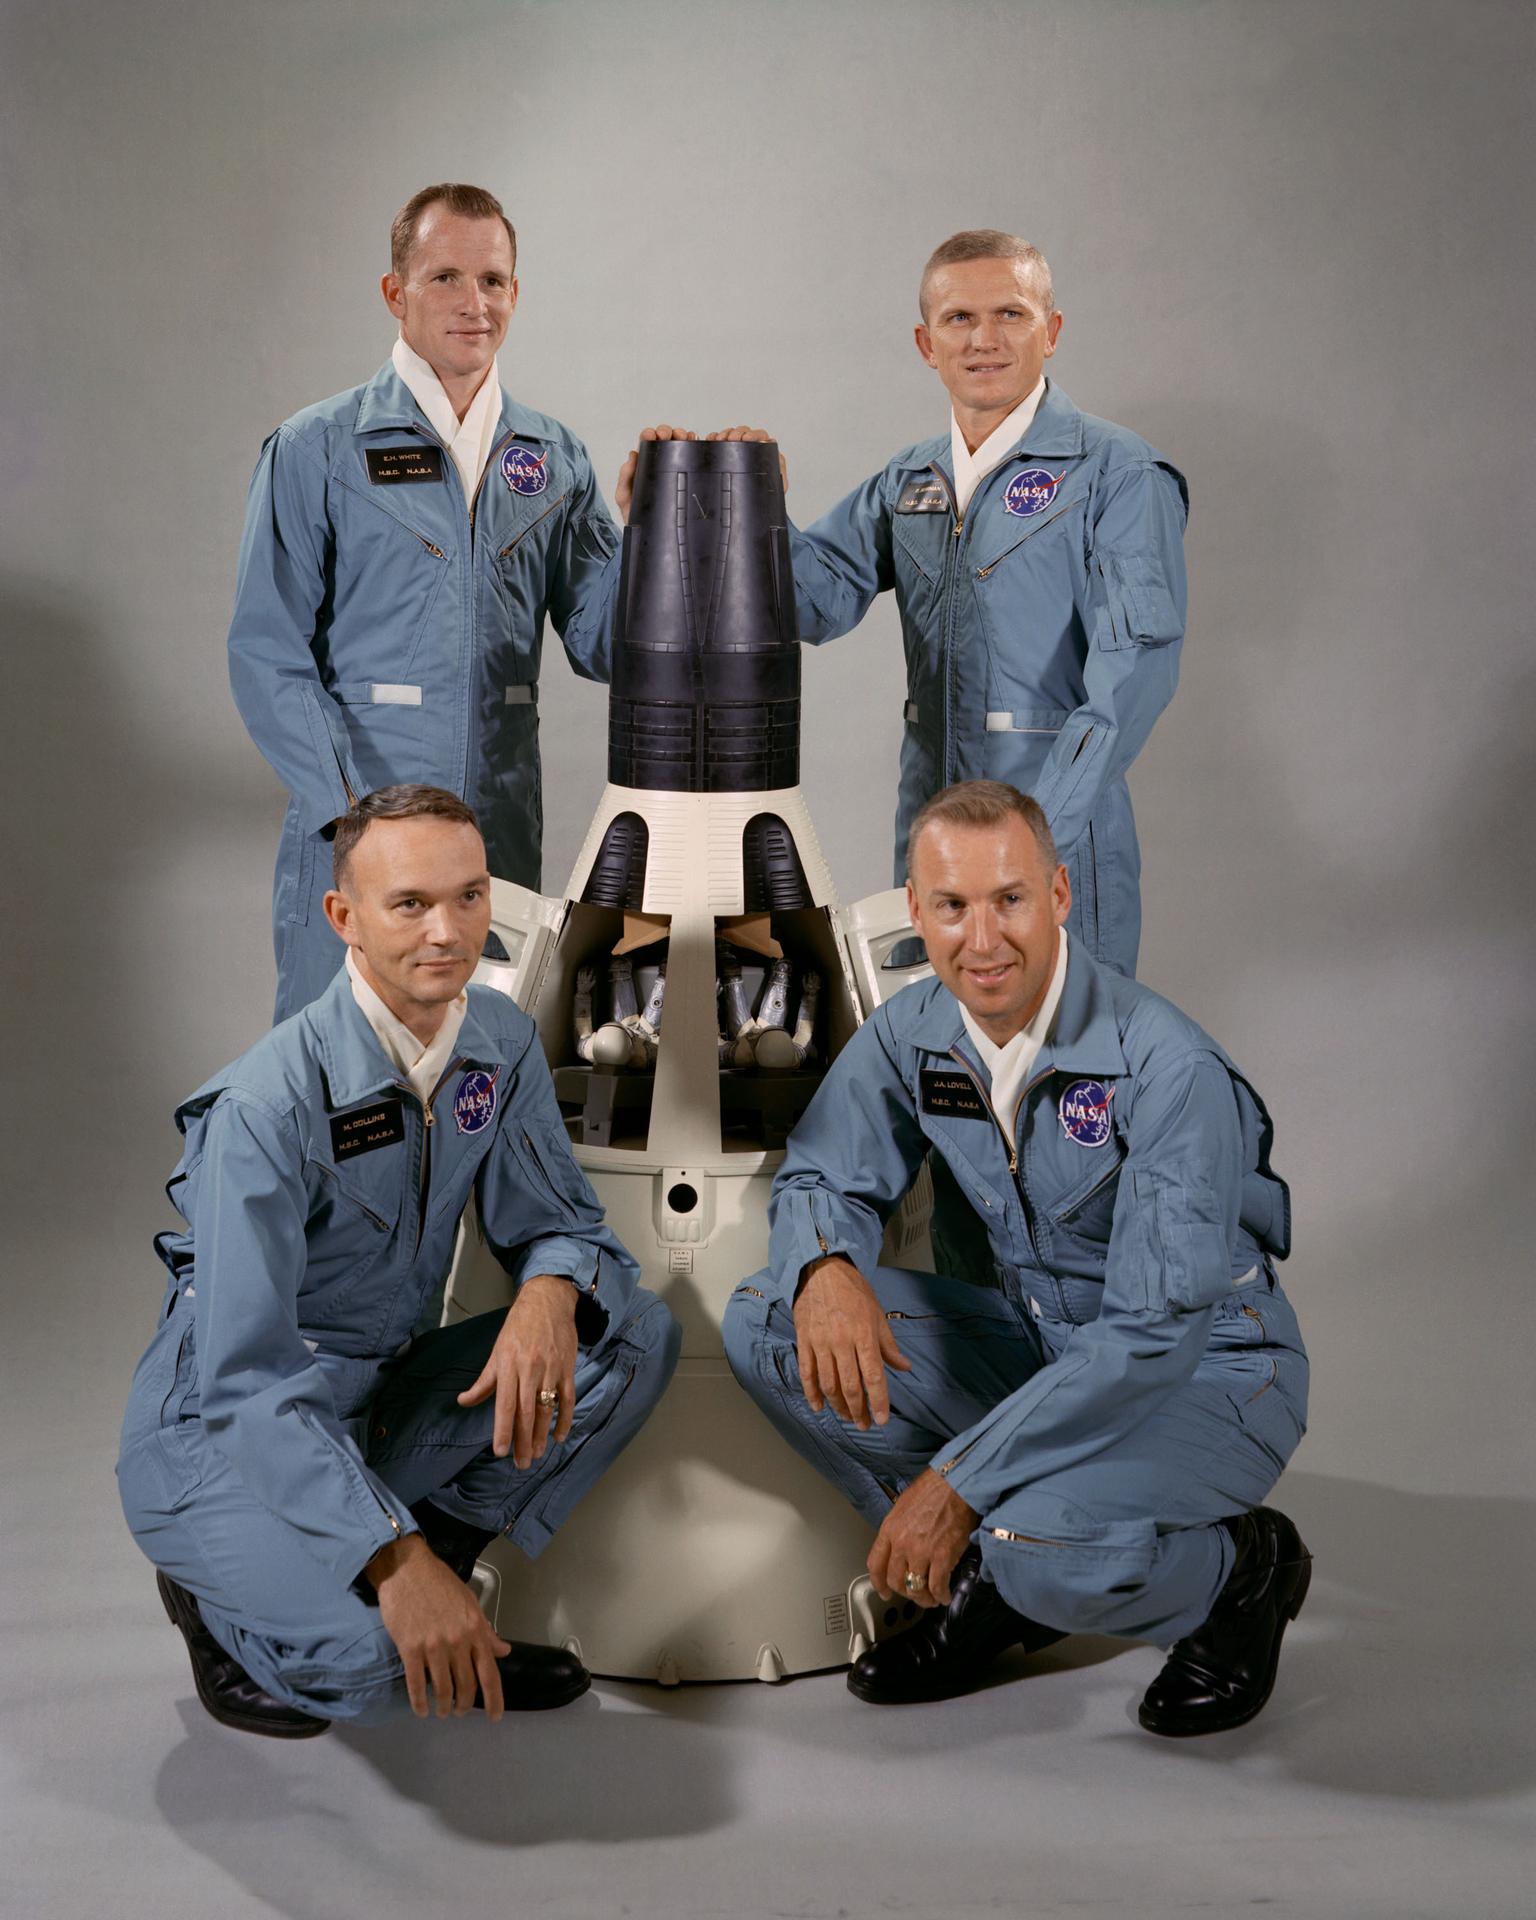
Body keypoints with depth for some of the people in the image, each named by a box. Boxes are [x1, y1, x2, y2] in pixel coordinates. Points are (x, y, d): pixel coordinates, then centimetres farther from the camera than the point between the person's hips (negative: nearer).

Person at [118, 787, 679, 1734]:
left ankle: (447, 1548, -1)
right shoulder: (266, 1105, -25)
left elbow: (560, 1220, 3)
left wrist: (550, 1293, -24)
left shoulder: (501, 1041, -4)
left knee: (641, 1333, -12)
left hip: (391, 1395, 6)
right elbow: (244, 1379, -27)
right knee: (367, 1660, -32)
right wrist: (394, 1557, -37)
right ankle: (222, 1594, 1)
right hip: (225, 1435, -6)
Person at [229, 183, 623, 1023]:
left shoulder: (554, 457, 12)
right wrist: (350, 810, -16)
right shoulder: (315, 450, 0)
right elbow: (268, 654, -5)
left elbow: (601, 646, 9)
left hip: (506, 834, 4)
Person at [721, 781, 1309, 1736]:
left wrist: (960, 1479, -30)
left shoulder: (1171, 1069, -27)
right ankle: (989, 1566, 2)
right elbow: (824, 1178, 5)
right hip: (1038, 1344, 6)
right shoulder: (913, 1032, -8)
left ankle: (1244, 1568, 0)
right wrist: (826, 1266, -22)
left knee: (1049, 1551, -35)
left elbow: (1156, 1333, -29)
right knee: (767, 1323, -11)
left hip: (1208, 1372, -6)